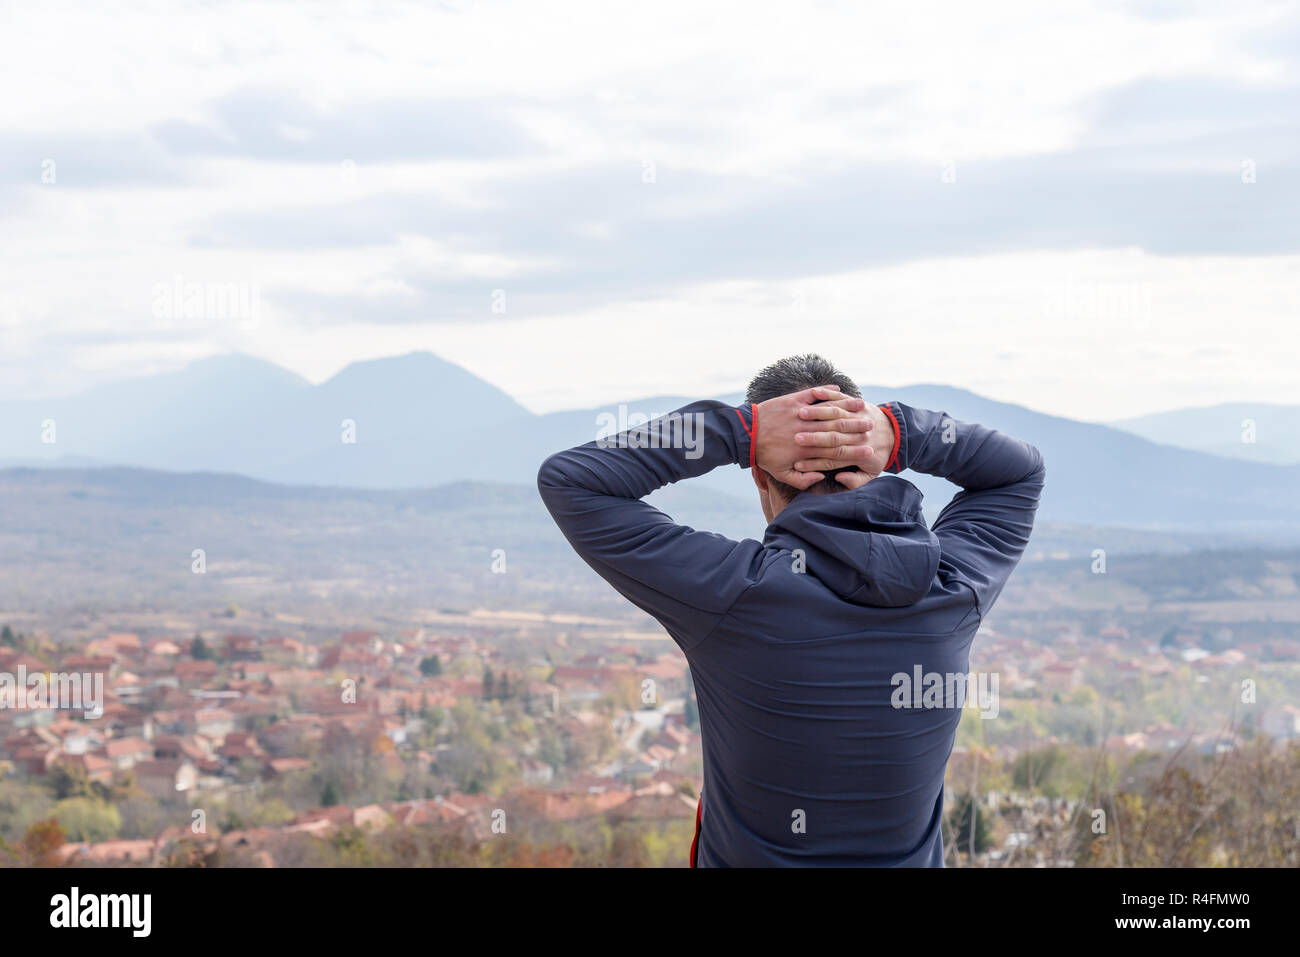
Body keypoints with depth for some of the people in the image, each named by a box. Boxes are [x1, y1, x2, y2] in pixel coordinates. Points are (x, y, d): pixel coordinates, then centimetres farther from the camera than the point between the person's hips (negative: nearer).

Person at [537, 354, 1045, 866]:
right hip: (909, 858, 3)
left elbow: (566, 479, -19)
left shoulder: (734, 593, -27)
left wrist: (737, 432, -22)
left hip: (748, 856, -2)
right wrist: (901, 434, -13)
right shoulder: (953, 587, -17)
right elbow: (1022, 470, 3)